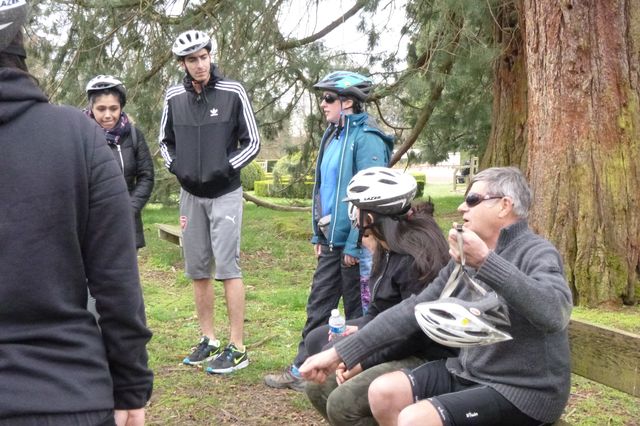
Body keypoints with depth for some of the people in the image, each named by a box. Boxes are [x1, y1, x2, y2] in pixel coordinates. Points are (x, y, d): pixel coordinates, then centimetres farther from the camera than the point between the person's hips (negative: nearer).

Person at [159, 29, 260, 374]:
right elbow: (165, 141, 15)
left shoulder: (233, 93, -7)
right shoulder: (174, 97, 3)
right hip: (191, 193, 5)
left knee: (228, 267, -8)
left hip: (225, 193, -4)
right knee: (198, 270, 9)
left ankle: (237, 348, -2)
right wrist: (176, 168, -2)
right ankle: (209, 340, 21)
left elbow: (253, 142, -4)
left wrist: (225, 170, -14)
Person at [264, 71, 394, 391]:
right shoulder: (333, 135, 13)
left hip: (353, 242, -9)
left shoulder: (366, 138, -15)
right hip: (331, 239, 9)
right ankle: (302, 370, 21)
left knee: (357, 311, 5)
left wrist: (355, 245, -20)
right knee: (318, 304, 12)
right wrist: (318, 234, 15)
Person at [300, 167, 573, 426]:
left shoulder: (538, 253, -15)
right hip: (470, 373, 7)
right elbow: (413, 309, 7)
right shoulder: (466, 260, 9)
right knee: (383, 392, -6)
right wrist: (339, 353, 2)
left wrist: (486, 261, -41)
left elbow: (554, 314, -36)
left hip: (523, 390, -7)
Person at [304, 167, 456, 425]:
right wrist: (359, 329, -6)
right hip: (394, 344, 10)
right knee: (318, 386, 4)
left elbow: (418, 333, -23)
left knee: (342, 403, -23)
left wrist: (364, 362, -17)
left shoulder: (415, 256, -22)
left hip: (425, 359, -10)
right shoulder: (389, 247, 8)